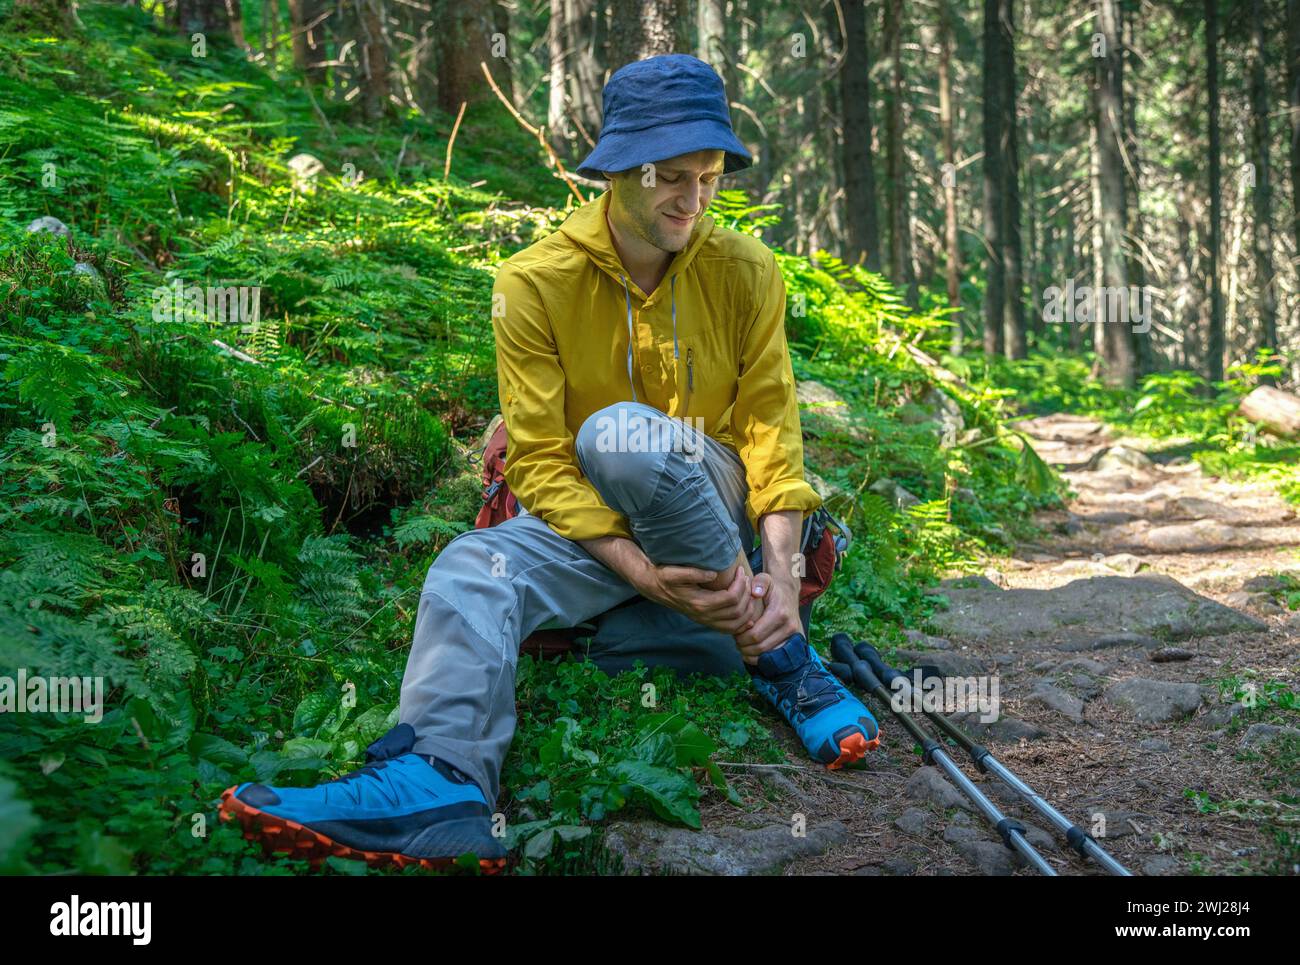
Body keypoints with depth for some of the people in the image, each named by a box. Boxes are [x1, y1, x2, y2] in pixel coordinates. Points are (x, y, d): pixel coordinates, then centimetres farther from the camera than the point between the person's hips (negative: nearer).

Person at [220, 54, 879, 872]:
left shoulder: (746, 272, -3)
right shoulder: (537, 284, -8)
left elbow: (770, 432, -4)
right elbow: (540, 463, -12)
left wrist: (781, 568, -20)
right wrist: (644, 573, -25)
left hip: (715, 510, -1)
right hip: (590, 525, 1)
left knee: (619, 434, -33)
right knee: (472, 570, -29)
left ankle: (780, 659, -23)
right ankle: (444, 784, -46)